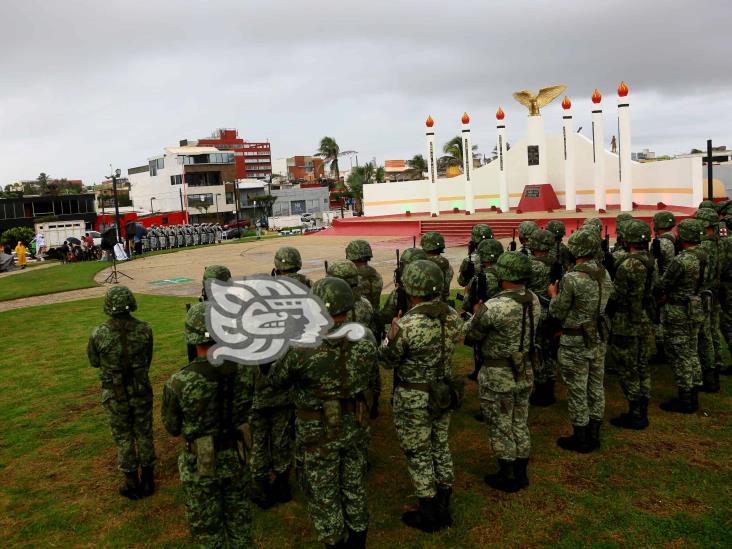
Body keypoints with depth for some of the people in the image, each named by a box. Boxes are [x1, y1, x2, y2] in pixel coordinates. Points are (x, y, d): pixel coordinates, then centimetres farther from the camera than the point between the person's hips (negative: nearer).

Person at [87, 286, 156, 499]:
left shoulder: (99, 334, -18)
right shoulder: (144, 329, -13)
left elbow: (94, 362, 2)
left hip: (115, 394, -2)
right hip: (141, 391, 2)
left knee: (123, 438, 15)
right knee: (144, 434, 18)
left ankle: (132, 485, 26)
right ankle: (148, 481, 29)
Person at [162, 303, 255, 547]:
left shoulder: (178, 383, -27)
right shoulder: (244, 369, -17)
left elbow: (172, 427, -9)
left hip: (200, 464, -3)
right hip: (235, 456, 3)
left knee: (206, 526, 19)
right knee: (238, 517, 25)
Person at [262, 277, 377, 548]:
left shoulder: (302, 348, -27)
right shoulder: (365, 339, -15)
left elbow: (276, 381, -9)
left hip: (320, 434, -4)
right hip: (356, 427, 5)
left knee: (323, 495, 16)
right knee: (355, 486, 24)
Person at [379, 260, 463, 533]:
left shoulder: (406, 325, -27)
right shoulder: (453, 316, -8)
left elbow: (387, 360, -12)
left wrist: (392, 335, 2)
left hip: (414, 399, -6)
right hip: (443, 394, 6)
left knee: (418, 454, 10)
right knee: (441, 447, 21)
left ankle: (427, 516, 25)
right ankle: (444, 509, 36)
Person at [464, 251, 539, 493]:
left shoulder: (492, 307, -27)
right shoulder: (534, 300, -5)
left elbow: (471, 333, -12)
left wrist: (477, 312, 7)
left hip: (498, 376, -7)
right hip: (525, 372, 7)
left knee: (501, 427, 10)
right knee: (521, 424, 20)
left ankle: (507, 477, 24)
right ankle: (521, 474, 33)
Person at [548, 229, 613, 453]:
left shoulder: (571, 278, -21)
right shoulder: (604, 274, 1)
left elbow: (558, 312, -14)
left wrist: (554, 294, 5)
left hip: (576, 342, -7)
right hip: (599, 337, 7)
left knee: (577, 390, 5)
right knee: (596, 386, 16)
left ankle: (580, 439, 16)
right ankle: (593, 435, 28)